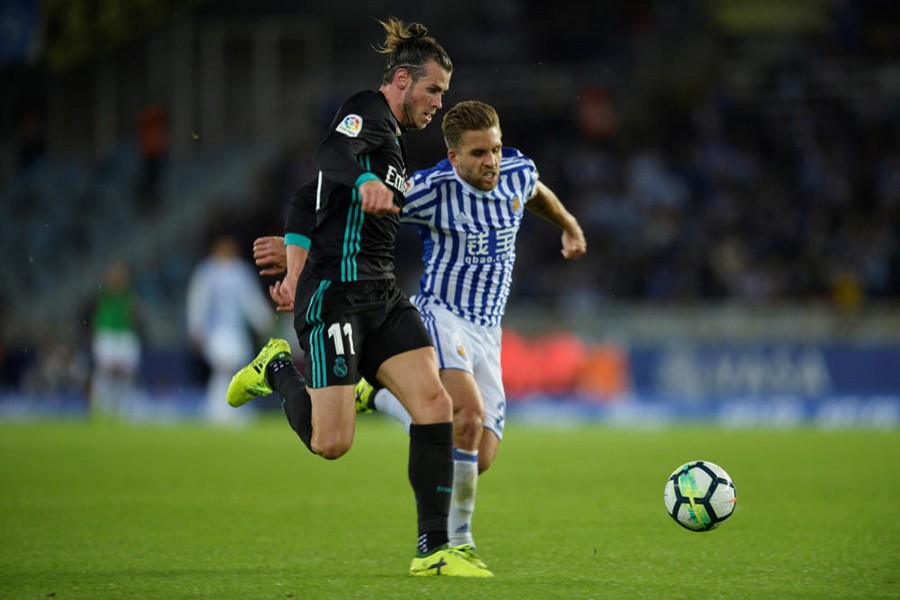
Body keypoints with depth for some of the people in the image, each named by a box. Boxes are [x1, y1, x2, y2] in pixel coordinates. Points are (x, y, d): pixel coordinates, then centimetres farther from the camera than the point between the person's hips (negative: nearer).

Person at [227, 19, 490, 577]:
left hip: (382, 295, 10)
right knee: (331, 443, -11)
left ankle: (433, 549, -6)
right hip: (336, 293, -10)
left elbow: (302, 201, 28)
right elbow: (331, 153, -29)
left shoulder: (394, 137, 23)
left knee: (435, 403, -8)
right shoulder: (368, 111, -5)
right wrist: (366, 182, -49)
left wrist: (296, 268, 23)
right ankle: (278, 369, 19)